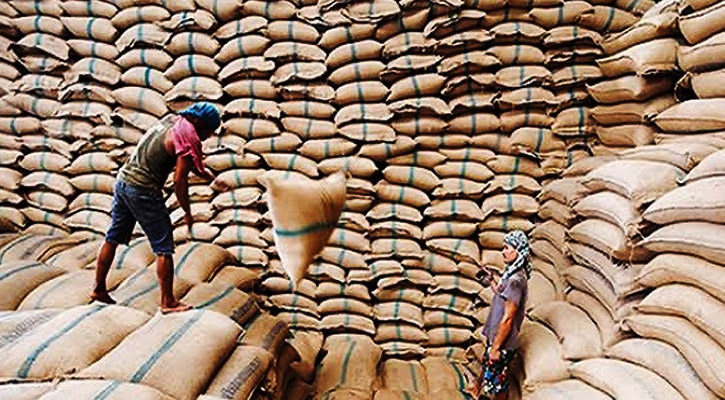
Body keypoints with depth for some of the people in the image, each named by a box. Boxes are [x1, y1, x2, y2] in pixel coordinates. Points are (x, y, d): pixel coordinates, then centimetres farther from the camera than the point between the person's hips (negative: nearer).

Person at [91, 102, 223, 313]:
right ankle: (168, 302, 5)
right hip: (142, 191, -9)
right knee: (164, 248, -1)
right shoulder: (188, 137, -15)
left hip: (123, 180, 9)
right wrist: (187, 213, -6)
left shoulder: (172, 120, 12)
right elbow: (179, 180, -16)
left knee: (113, 238, 18)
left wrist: (211, 178, 22)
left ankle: (99, 289, 30)